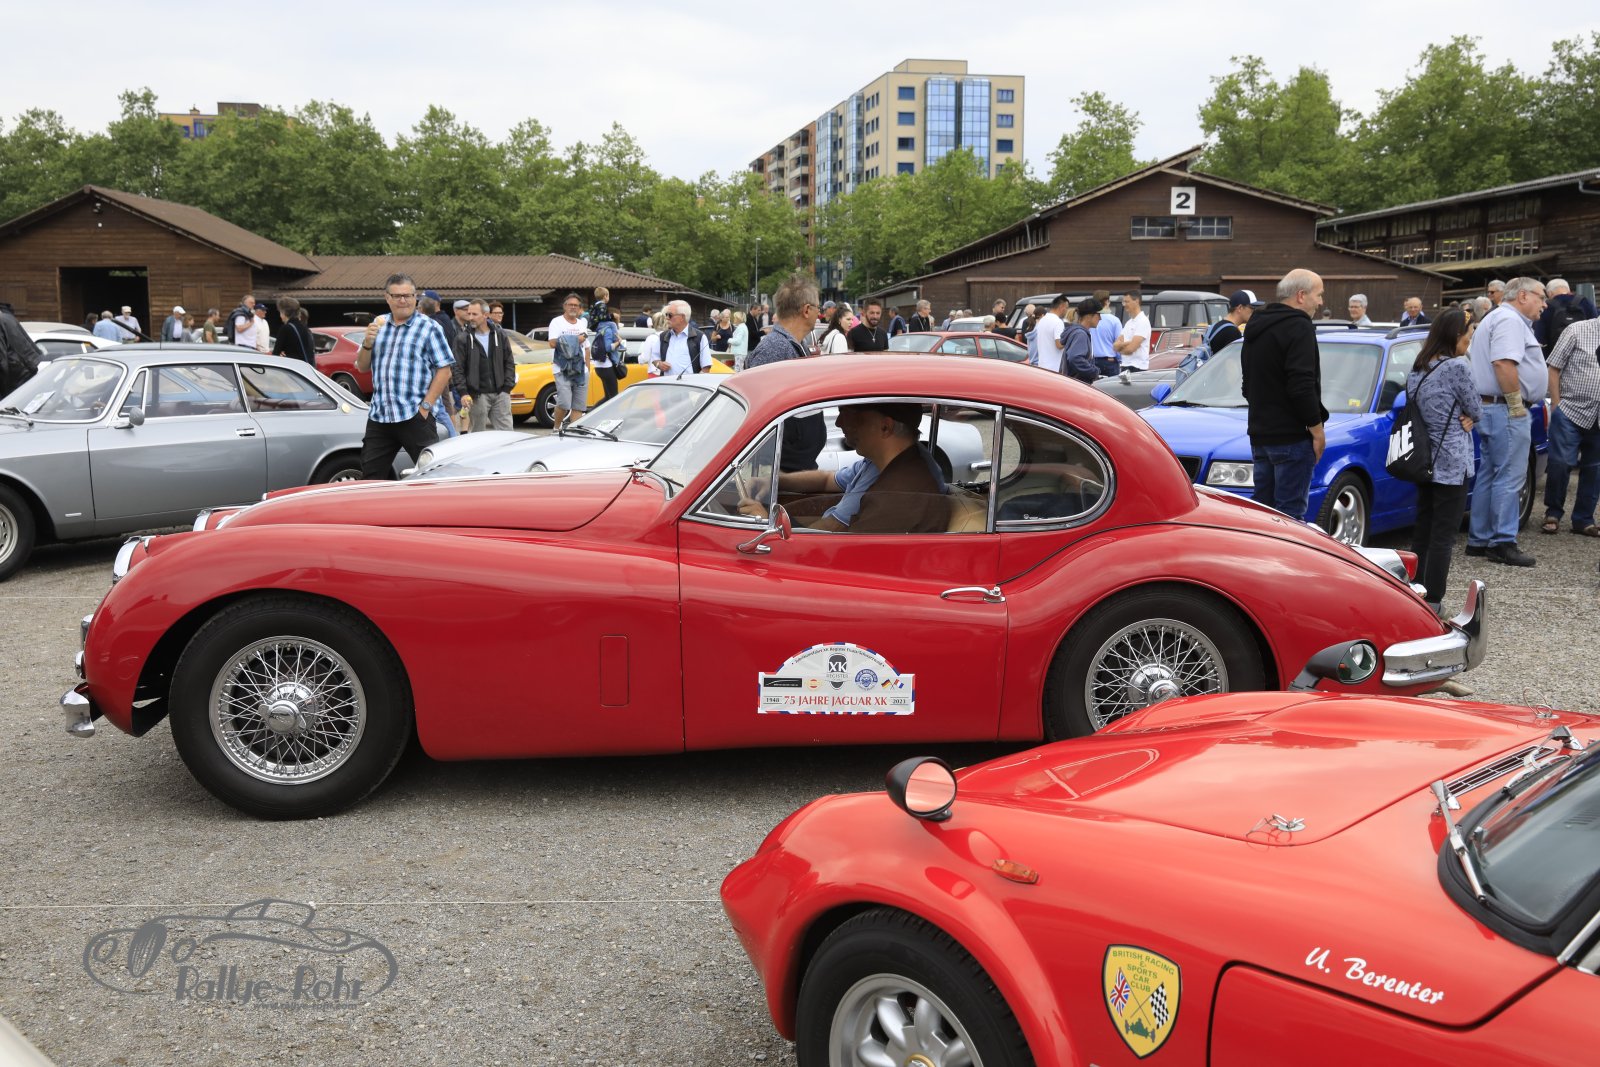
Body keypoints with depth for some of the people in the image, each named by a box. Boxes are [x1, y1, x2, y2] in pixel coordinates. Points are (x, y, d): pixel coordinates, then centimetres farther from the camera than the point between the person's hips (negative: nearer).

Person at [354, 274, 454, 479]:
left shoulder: (429, 328, 0)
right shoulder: (378, 324, 15)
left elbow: (444, 371, -5)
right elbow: (362, 367, 17)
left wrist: (426, 406, -13)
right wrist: (367, 342, -3)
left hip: (415, 416, -5)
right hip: (378, 416, 5)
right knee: (371, 477, 8)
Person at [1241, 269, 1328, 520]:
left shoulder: (1257, 326, 17)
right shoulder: (1298, 327, -13)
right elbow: (1302, 386, -21)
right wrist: (1317, 428, -14)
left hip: (1259, 434, 9)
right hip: (1290, 436, -9)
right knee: (1290, 512, -7)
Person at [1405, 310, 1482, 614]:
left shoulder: (1417, 369, 9)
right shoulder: (1457, 367, -15)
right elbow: (1477, 411, -7)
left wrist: (1461, 418, 1)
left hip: (1423, 460, 8)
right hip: (1451, 463, -8)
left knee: (1422, 530, 13)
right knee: (1443, 535, -3)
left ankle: (1416, 593, 18)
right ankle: (1432, 601, -1)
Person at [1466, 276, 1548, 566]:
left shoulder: (1496, 318, 22)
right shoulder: (1510, 320, -12)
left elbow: (1474, 356, 29)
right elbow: (1503, 362, -25)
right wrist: (1515, 402, -21)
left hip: (1490, 408, 11)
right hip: (1506, 411, -11)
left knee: (1489, 476, 12)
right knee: (1509, 478, -8)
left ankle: (1479, 540, 16)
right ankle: (1503, 544, -7)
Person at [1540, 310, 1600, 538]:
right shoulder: (1577, 331, -2)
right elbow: (1554, 369, -1)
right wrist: (1556, 406, -5)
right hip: (1571, 411, -4)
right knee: (1560, 463, -7)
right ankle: (1553, 514, 11)